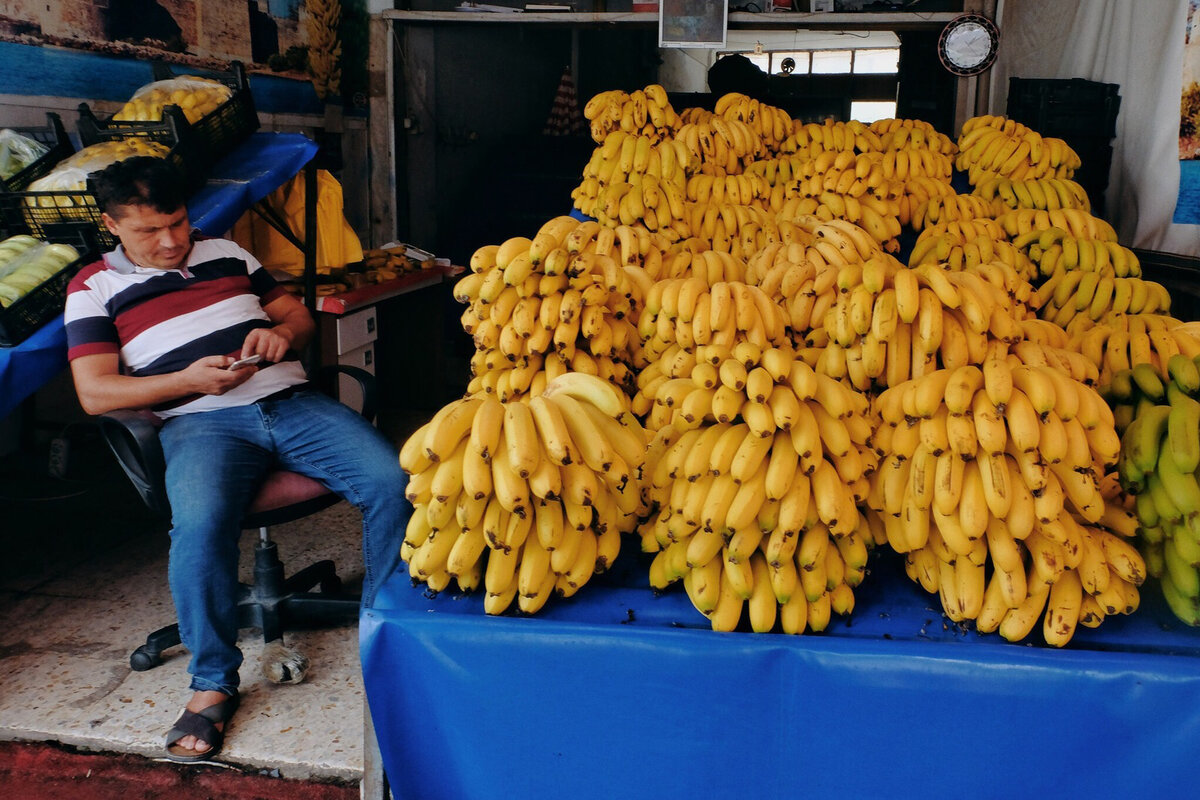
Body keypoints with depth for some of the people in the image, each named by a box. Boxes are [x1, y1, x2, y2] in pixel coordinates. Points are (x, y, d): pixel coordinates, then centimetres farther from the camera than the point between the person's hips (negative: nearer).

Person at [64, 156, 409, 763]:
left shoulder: (227, 253, 23)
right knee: (200, 524, -36)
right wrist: (190, 379, -12)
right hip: (202, 422, -3)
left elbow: (298, 313, 25)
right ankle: (212, 683, -14)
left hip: (292, 401, 3)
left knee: (393, 482, -22)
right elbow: (95, 393, 3)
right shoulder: (95, 288, 13)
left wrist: (282, 333, -1)